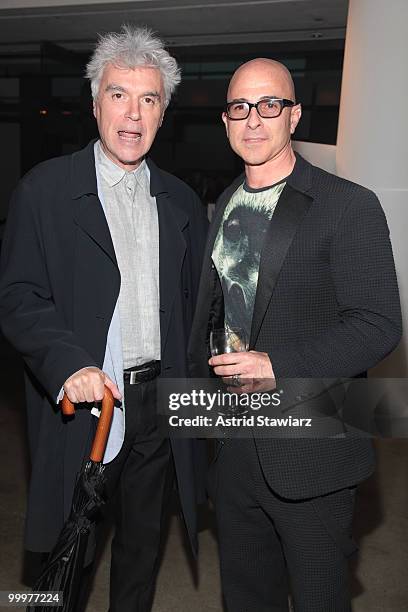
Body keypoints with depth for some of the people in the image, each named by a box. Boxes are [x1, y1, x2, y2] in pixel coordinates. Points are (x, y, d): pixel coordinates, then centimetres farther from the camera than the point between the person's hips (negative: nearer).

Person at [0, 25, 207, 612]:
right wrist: (68, 363, -25)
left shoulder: (182, 202, 7)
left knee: (143, 540, 22)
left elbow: (192, 306, 10)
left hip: (159, 403, 4)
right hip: (81, 403, -3)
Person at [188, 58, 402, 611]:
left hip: (310, 454, -5)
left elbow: (379, 325, -16)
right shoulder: (226, 206, 9)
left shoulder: (349, 206, -12)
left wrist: (280, 366, -25)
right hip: (234, 445, 6)